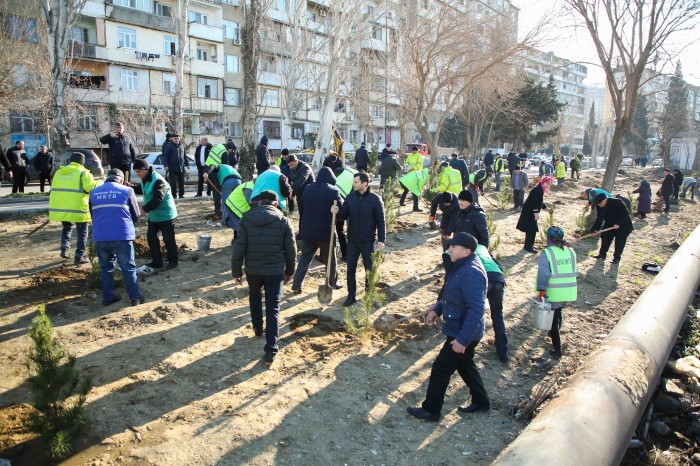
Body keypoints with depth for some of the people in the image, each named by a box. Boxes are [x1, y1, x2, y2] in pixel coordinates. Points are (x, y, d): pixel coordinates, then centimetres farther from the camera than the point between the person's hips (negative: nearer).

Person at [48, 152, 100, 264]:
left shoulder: (59, 172, 14)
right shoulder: (83, 173, -6)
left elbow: (54, 189, 19)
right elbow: (91, 188, -16)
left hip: (60, 208, 5)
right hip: (78, 208, -5)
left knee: (67, 227, 28)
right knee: (82, 232, 7)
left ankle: (64, 249, 11)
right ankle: (79, 256, 4)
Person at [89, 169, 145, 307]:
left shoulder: (94, 192, 12)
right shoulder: (127, 191, 1)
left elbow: (92, 215, 21)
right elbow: (136, 216, 5)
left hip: (100, 237, 3)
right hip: (122, 236, -3)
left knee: (105, 267, 18)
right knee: (128, 268, 6)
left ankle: (107, 297, 22)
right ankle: (135, 297, 9)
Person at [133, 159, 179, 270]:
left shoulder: (158, 181, -25)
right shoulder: (144, 180, 6)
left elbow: (157, 199, -34)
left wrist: (145, 208, -36)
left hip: (166, 215, -9)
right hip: (153, 215, 9)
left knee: (168, 239, 1)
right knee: (151, 237, 11)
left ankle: (173, 261, 17)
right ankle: (157, 261, 21)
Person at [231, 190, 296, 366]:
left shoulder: (247, 219, -4)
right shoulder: (283, 220, -3)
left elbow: (239, 248, -7)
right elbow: (291, 250, 0)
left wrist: (236, 271, 5)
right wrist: (289, 271, 14)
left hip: (252, 269, 1)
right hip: (275, 271, -1)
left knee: (254, 296, 31)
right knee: (273, 309, 3)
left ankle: (257, 328, 46)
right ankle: (271, 351, -1)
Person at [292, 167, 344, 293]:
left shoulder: (308, 188, 5)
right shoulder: (332, 191, -12)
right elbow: (341, 208, -2)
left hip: (307, 230, 4)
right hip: (325, 231, -4)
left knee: (305, 258, 12)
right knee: (330, 258, 14)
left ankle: (296, 285, 8)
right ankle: (333, 283, 26)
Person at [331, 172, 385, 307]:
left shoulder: (375, 199, -11)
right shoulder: (350, 197, -1)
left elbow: (381, 221, -7)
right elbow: (344, 216, 5)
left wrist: (381, 240, -11)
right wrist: (337, 212, -18)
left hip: (368, 241, -3)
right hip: (352, 240, 3)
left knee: (369, 269, 10)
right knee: (351, 269, 9)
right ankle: (351, 296, 22)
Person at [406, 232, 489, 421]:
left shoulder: (471, 273, -28)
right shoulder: (461, 266, 5)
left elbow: (476, 309, -32)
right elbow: (450, 294, 19)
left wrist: (463, 339, -31)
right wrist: (437, 309, 9)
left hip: (462, 333, -10)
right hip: (458, 329, 10)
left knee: (441, 369, 2)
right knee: (465, 365, 24)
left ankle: (431, 410, 17)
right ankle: (481, 401, 41)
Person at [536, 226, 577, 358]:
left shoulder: (547, 253, -12)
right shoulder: (570, 251, 4)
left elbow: (543, 273, -19)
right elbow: (574, 271, 13)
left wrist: (541, 290, -17)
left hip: (554, 293, -5)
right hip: (569, 292, 5)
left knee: (553, 319, 7)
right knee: (558, 312, 29)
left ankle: (557, 349, 11)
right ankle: (554, 334, 48)